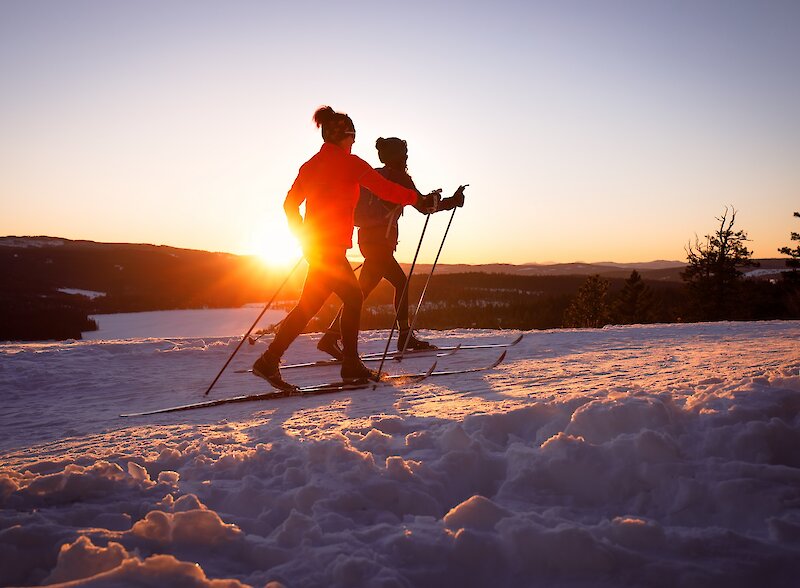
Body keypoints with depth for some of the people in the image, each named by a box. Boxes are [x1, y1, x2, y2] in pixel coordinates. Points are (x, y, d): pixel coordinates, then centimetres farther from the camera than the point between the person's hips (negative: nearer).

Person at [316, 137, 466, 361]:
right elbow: (423, 206, -5)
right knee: (362, 290, -6)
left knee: (401, 282, 13)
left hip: (367, 236, 9)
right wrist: (452, 201, 4)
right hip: (380, 240, -9)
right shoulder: (399, 177, -6)